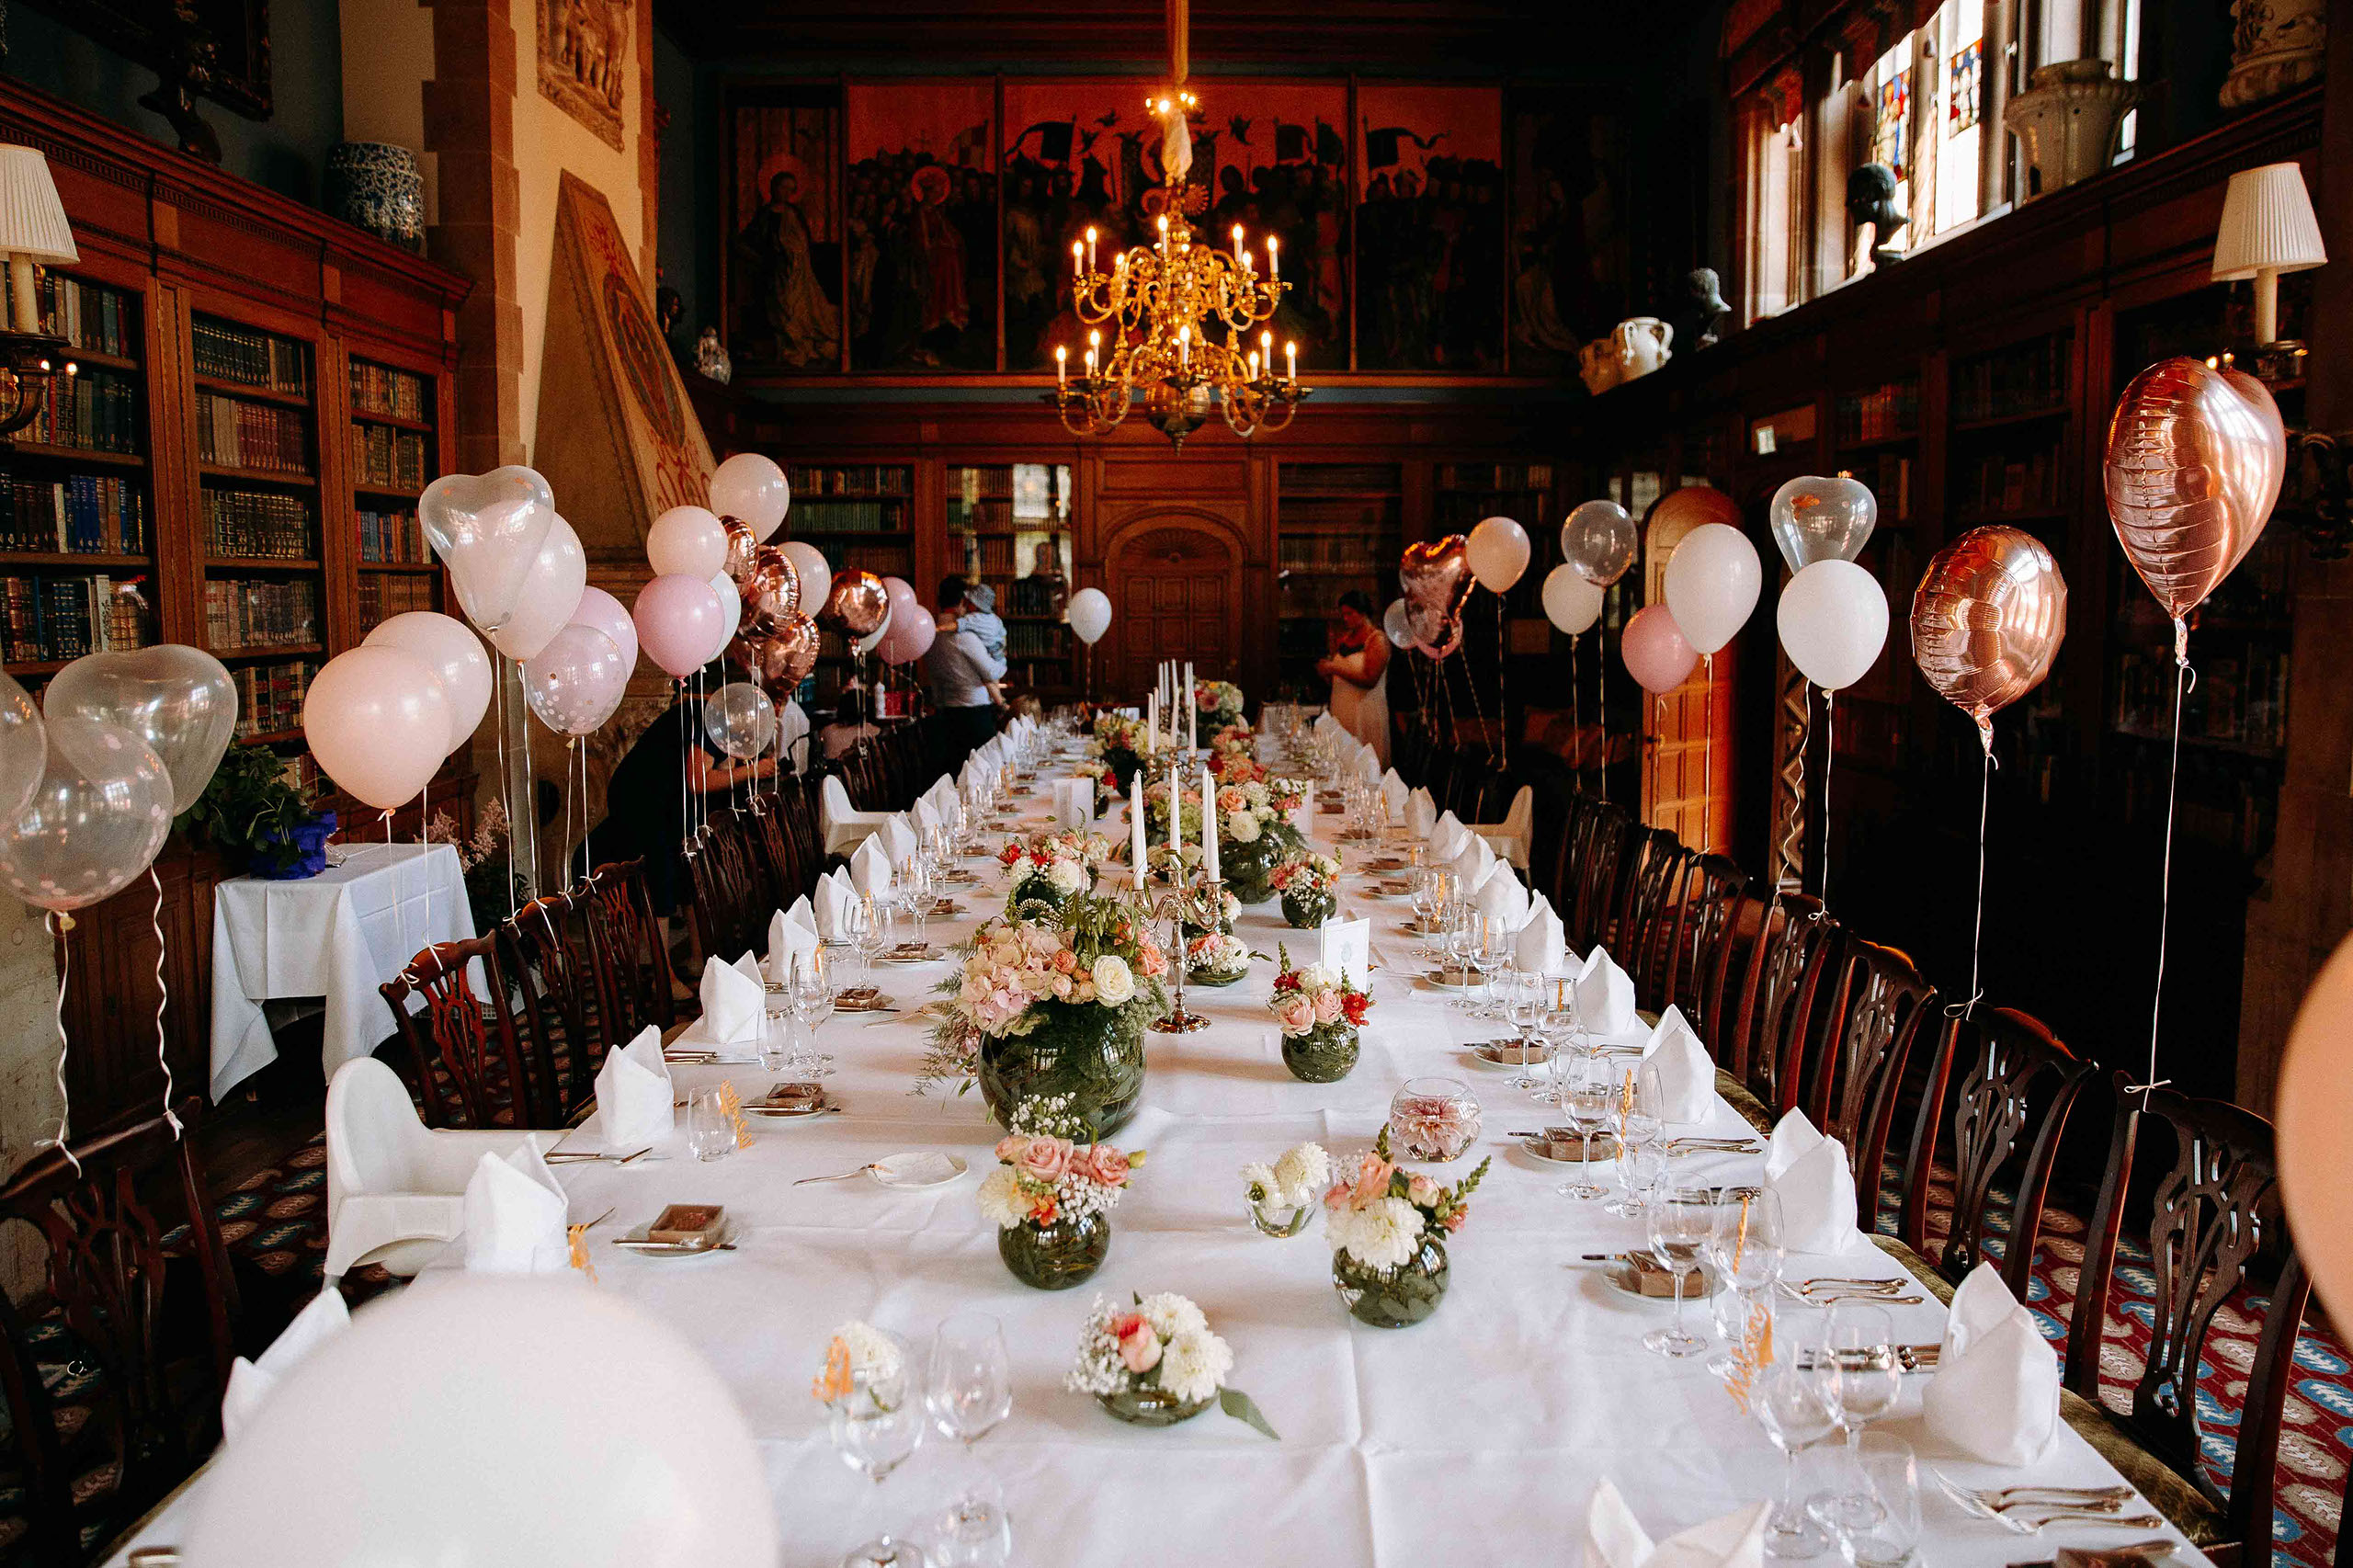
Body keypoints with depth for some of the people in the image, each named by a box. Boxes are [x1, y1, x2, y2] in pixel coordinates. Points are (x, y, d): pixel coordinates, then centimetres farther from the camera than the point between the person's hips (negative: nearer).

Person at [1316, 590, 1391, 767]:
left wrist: (1335, 669, -17)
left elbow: (1369, 680, -17)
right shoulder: (1346, 637, 15)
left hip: (1365, 711, -7)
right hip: (1342, 709, 7)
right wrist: (1326, 670, 0)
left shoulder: (1377, 640, -6)